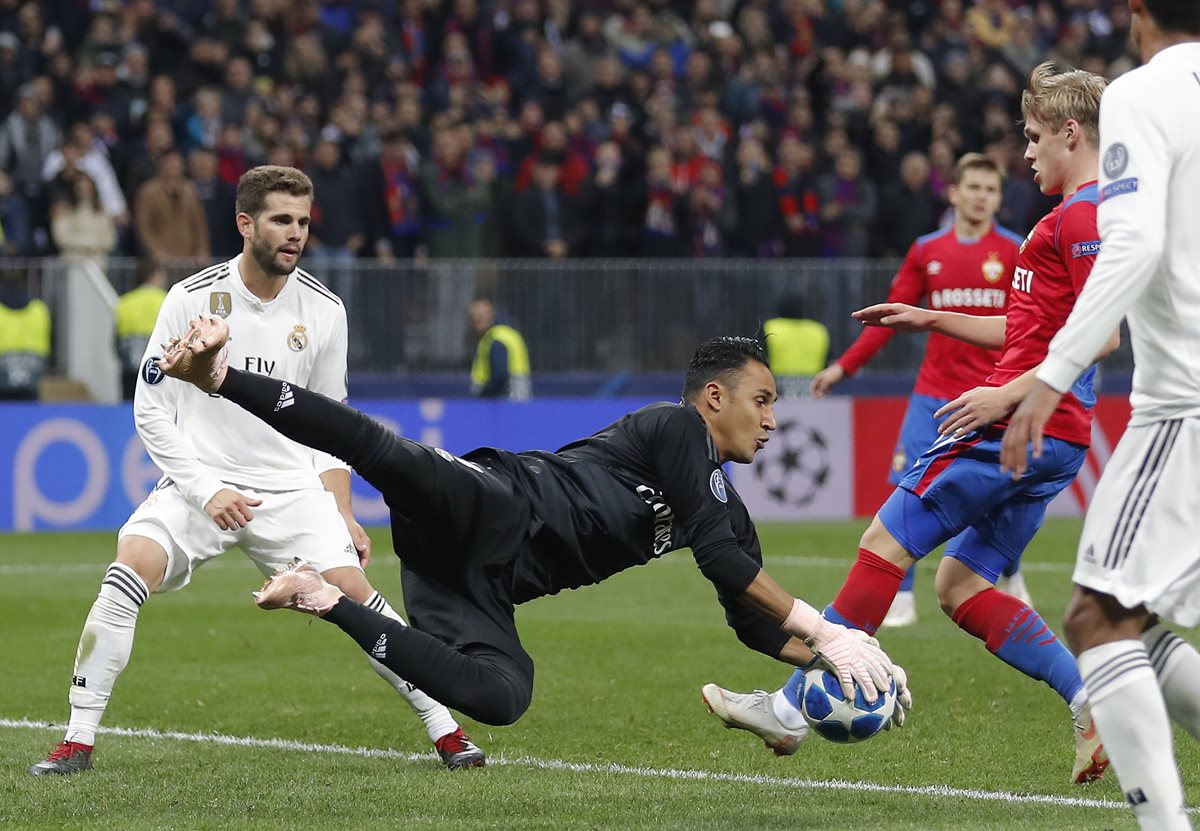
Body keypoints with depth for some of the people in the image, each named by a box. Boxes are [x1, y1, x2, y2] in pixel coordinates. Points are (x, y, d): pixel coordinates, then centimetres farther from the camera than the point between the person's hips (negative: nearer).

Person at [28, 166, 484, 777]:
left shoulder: (322, 310, 2)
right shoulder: (192, 299, -7)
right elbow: (151, 409, -3)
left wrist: (342, 515, 4)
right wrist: (206, 490, -12)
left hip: (291, 488, 2)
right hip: (197, 482, -2)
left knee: (351, 589, -16)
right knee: (131, 567, -25)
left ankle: (445, 731, 0)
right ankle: (77, 742, -17)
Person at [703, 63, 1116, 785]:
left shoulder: (1081, 215, -11)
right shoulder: (1091, 211, 21)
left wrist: (1009, 395, -23)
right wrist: (932, 320, 28)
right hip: (1056, 440, 10)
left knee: (886, 542, -5)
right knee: (963, 589, 8)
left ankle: (793, 707, -2)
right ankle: (1093, 702, -3)